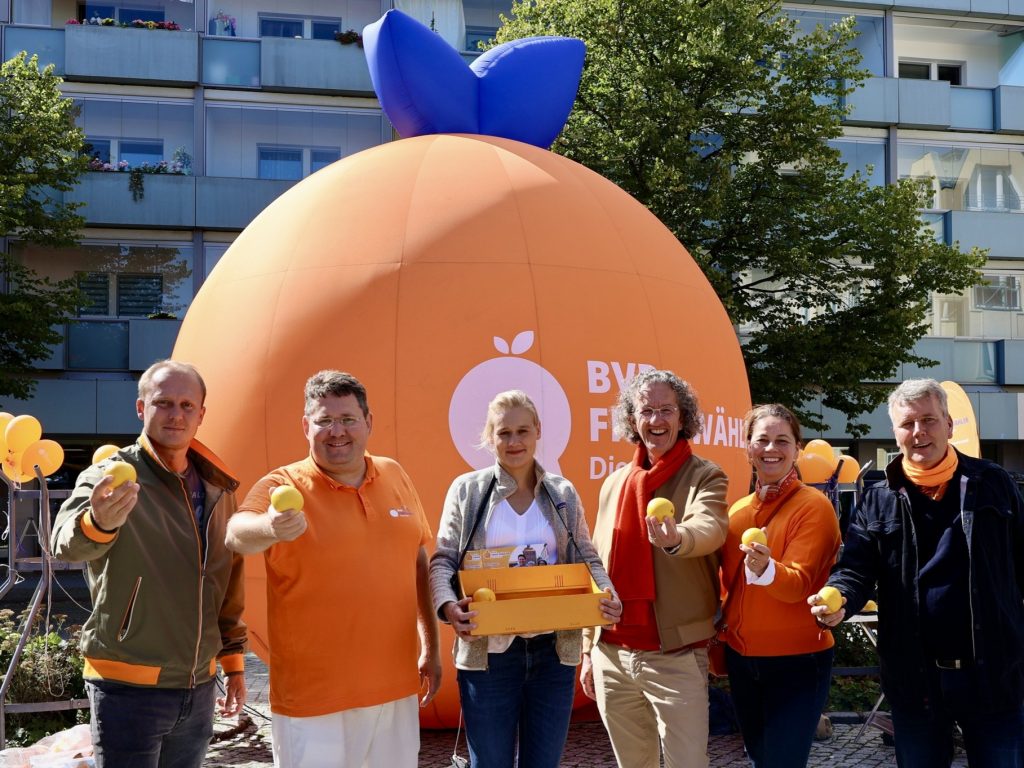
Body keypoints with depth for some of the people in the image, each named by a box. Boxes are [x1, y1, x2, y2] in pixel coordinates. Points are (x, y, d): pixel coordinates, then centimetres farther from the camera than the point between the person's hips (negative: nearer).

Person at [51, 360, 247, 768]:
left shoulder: (218, 489, 6)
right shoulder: (110, 477, -11)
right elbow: (67, 541, -32)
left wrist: (233, 662, 14)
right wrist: (98, 522, -54)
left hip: (199, 686, 5)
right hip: (128, 688, -5)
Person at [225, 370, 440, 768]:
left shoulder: (395, 475, 4)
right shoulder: (282, 487, -10)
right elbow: (237, 533, -31)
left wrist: (430, 646, 14)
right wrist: (269, 527, -53)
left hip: (397, 686, 4)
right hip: (314, 698, -4)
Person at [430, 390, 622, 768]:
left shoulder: (564, 493, 8)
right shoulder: (467, 489, 2)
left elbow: (586, 558, 11)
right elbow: (443, 559, 0)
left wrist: (608, 595, -10)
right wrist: (448, 604, -20)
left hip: (553, 651, 2)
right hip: (489, 652, -2)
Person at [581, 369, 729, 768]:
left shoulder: (705, 477, -5)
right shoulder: (614, 483, 9)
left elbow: (709, 530, -28)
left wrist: (676, 539, -51)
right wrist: (589, 650, 12)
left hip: (675, 656, -5)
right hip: (612, 654, 5)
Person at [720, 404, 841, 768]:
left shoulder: (814, 506, -12)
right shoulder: (737, 510, 5)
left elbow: (798, 584, -23)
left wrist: (765, 569, -41)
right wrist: (719, 638, 11)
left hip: (797, 660, -6)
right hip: (741, 658, 6)